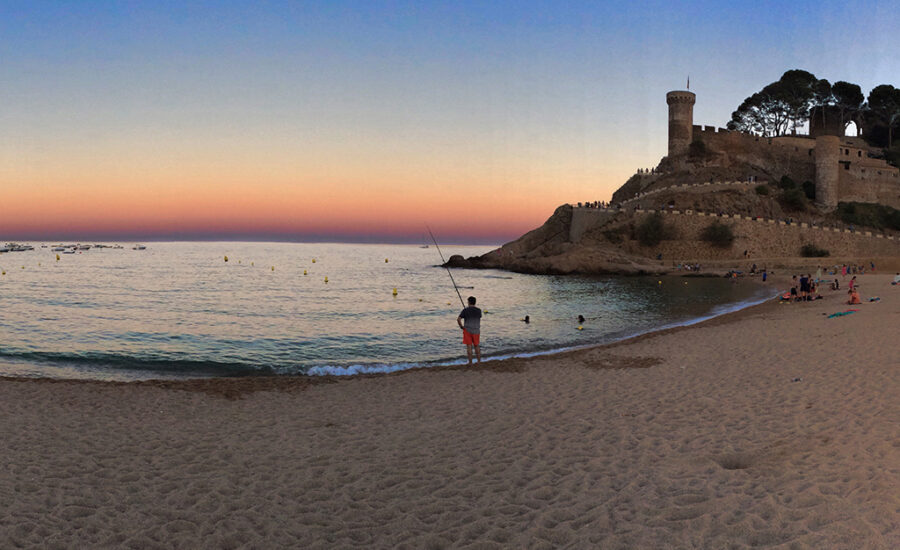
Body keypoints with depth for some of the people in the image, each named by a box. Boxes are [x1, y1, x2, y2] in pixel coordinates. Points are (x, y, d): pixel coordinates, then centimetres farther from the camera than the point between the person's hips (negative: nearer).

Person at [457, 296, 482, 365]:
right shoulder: (479, 310, 0)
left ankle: (470, 363, 3)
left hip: (467, 330, -2)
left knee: (469, 347, 2)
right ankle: (479, 362, 13)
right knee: (477, 346, 13)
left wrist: (461, 326, 0)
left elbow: (458, 319, -15)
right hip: (476, 331, 3)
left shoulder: (465, 310, -9)